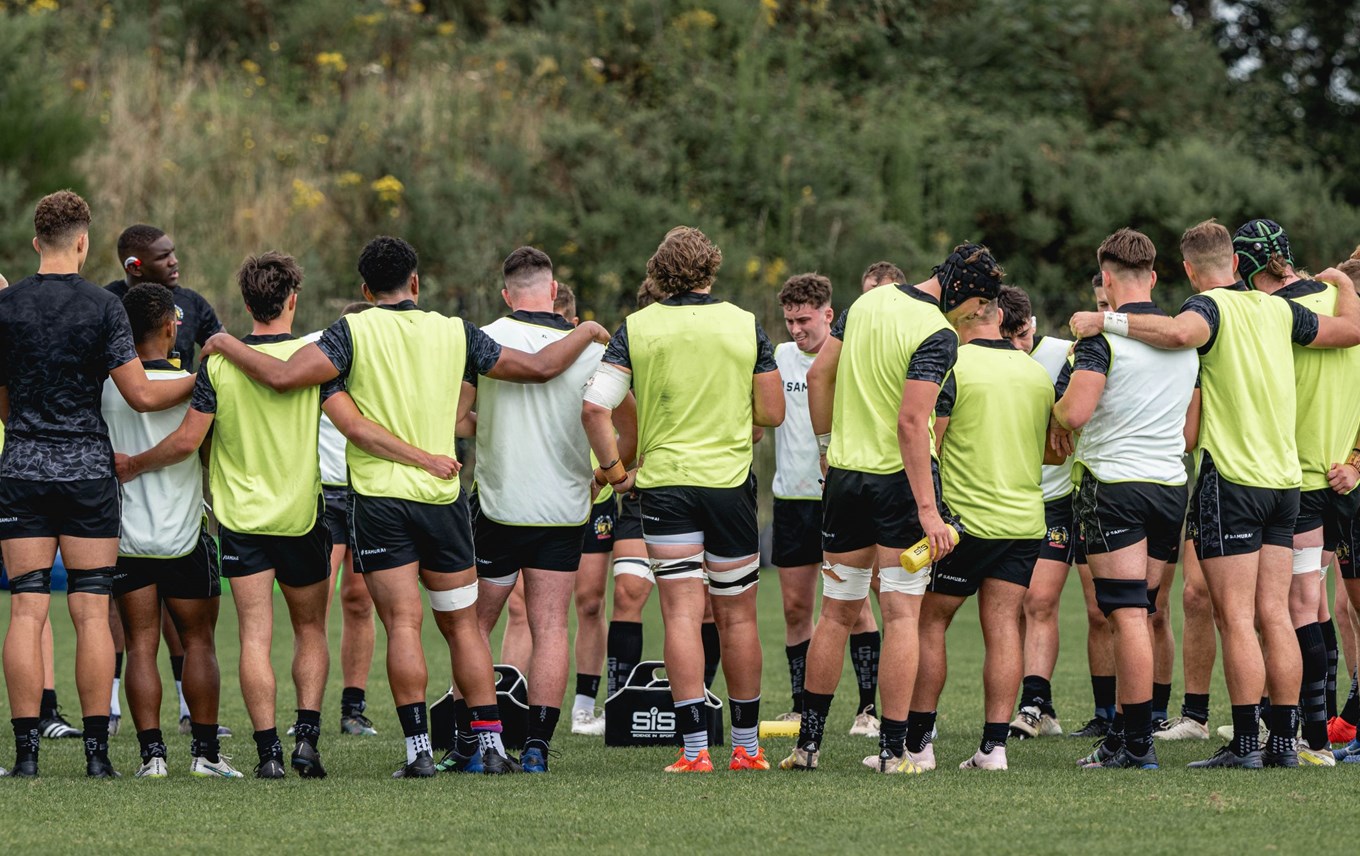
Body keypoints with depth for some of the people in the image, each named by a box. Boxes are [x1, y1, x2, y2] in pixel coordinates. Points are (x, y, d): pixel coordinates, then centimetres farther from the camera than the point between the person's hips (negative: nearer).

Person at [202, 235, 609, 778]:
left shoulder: (355, 331, -5)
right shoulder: (455, 333, 3)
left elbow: (284, 376, -15)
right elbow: (539, 368, 8)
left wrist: (229, 346, 2)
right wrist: (586, 333, 27)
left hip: (378, 497, -2)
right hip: (443, 497, 2)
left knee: (402, 624, -4)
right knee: (462, 625, 10)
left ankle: (419, 749, -11)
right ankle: (491, 746, 7)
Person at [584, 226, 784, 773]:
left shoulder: (637, 328, -2)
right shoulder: (746, 326, 0)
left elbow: (594, 406, -10)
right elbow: (772, 412, 2)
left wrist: (613, 469, 2)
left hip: (664, 480, -1)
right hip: (731, 481, 1)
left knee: (681, 615, -3)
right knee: (736, 616, 10)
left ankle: (695, 748, -11)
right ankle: (746, 745, 17)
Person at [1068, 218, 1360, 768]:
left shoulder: (1209, 306, -9)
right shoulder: (1278, 310, 10)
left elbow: (1181, 332, -33)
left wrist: (1106, 322, -26)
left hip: (1230, 479, -6)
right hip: (1284, 477, 6)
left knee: (1236, 619, -6)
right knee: (1274, 615, 7)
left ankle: (1245, 743, -9)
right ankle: (1284, 739, 6)